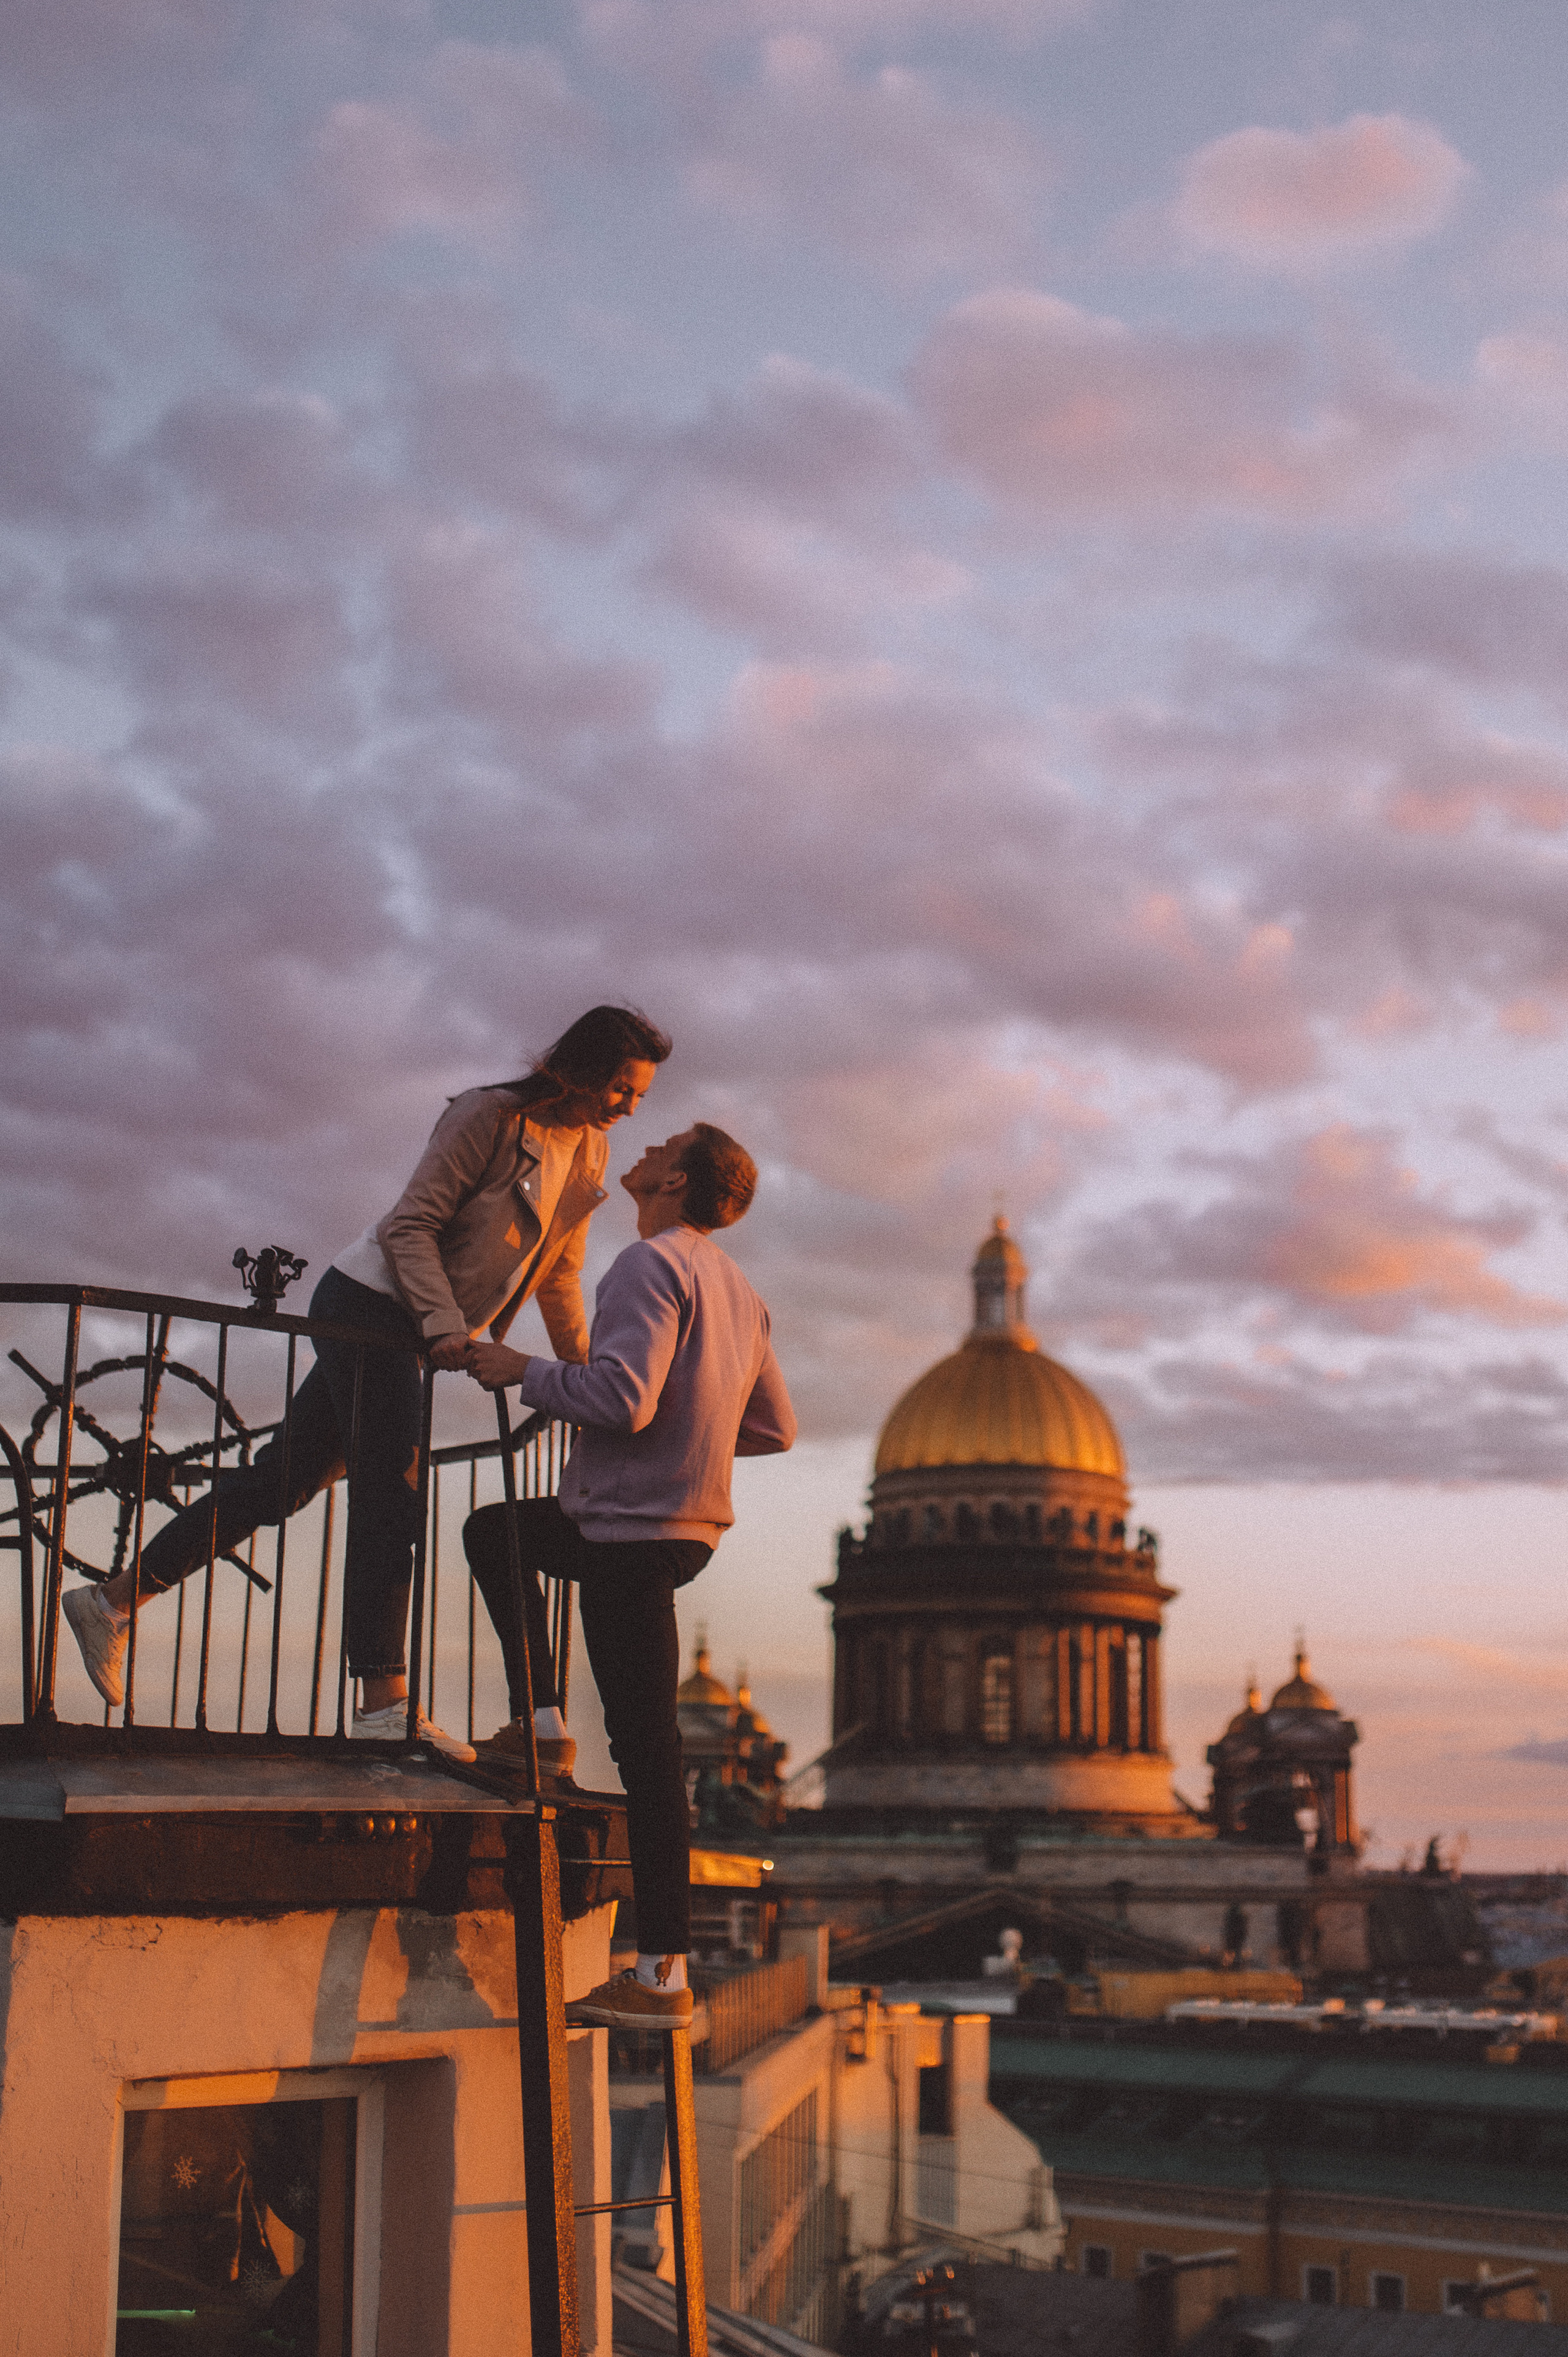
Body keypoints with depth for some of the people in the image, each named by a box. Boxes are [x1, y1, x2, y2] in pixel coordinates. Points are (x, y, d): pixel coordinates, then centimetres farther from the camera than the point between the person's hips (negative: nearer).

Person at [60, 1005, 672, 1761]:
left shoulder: (588, 1151, 9)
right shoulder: (490, 1115, -16)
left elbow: (559, 1273, 19)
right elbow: (411, 1225, -18)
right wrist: (444, 1324, -30)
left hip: (402, 1331, 8)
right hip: (371, 1302, -8)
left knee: (285, 1479, 8)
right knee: (390, 1492, -13)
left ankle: (114, 1599, 15)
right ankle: (383, 1702, -15)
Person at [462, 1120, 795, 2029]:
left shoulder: (652, 1264, -11)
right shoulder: (739, 1289, 16)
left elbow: (623, 1397, -24)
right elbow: (776, 1428, 17)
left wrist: (523, 1371, -9)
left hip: (635, 1527, -9)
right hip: (691, 1518, 9)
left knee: (646, 1745, -7)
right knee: (491, 1532, 26)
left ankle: (665, 1976, -5)